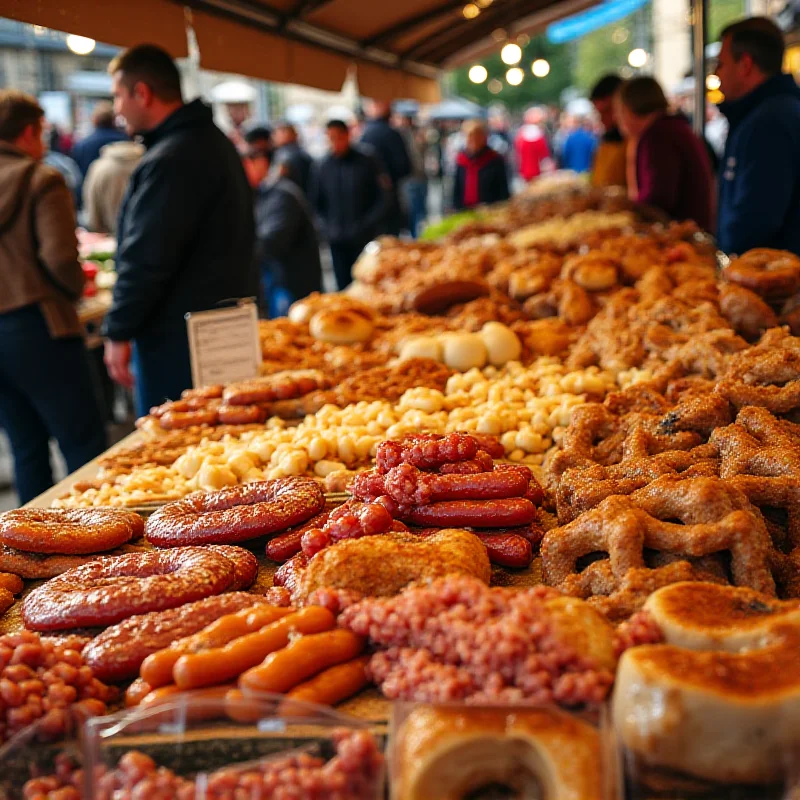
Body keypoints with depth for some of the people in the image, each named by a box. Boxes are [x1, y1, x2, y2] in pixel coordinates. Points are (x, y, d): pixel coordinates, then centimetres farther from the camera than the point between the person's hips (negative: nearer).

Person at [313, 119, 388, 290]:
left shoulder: (367, 162, -4)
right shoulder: (324, 166, 5)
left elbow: (382, 198, -4)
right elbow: (318, 203, 14)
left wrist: (366, 226, -12)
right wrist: (327, 227, 0)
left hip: (366, 239, -3)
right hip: (338, 241, 3)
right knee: (344, 287, 6)